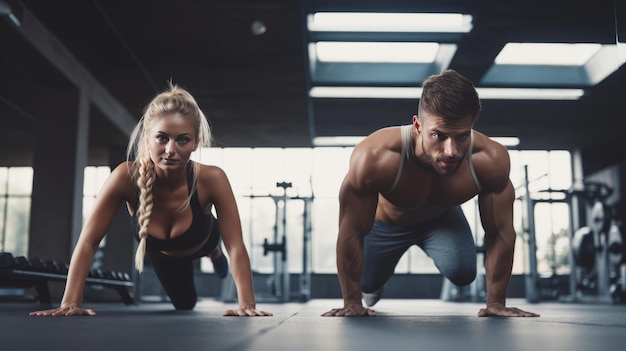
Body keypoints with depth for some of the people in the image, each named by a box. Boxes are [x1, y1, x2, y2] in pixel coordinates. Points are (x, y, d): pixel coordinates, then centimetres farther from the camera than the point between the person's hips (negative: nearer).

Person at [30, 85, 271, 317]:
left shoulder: (212, 179, -43)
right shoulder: (127, 177, -42)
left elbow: (236, 247, -39)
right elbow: (88, 242, -36)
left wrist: (247, 305, -47)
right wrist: (70, 303, -42)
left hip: (202, 243, -1)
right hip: (161, 253, 2)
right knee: (185, 304, 27)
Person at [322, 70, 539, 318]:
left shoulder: (491, 161, -37)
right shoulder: (375, 157, -44)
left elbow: (500, 232, -22)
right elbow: (351, 234, -33)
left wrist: (496, 303, -19)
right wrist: (352, 304, -25)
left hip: (443, 217, 1)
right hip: (385, 221, -1)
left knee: (463, 273, -18)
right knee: (366, 285, 8)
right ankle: (373, 285, 47)